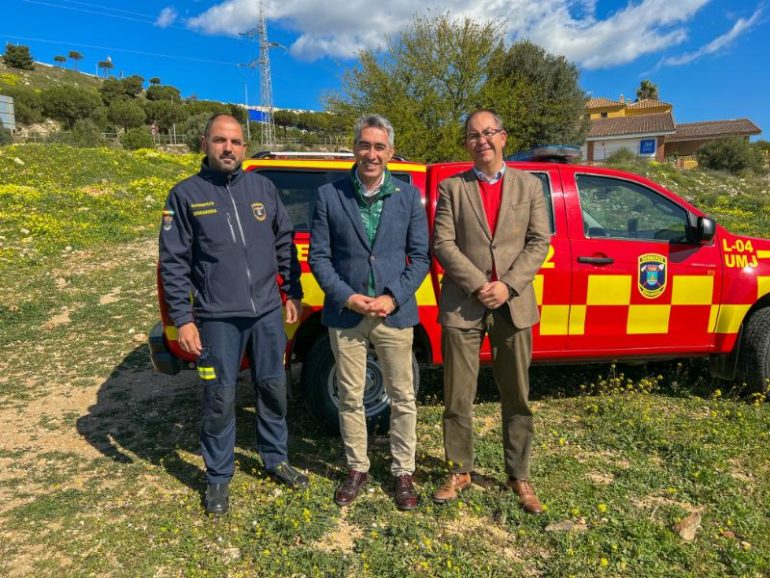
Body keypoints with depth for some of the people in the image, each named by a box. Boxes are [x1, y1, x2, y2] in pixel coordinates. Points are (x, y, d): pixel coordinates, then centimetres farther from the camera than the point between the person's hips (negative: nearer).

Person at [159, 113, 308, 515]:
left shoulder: (263, 187, 7)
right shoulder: (186, 194, -1)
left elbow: (284, 244, 12)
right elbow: (173, 263, -2)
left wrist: (293, 294, 9)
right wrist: (183, 319, -8)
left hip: (267, 312, 3)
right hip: (217, 317, -3)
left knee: (273, 388, 14)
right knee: (220, 399, 5)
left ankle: (275, 459, 34)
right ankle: (218, 477, 25)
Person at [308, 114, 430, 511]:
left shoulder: (408, 196, 1)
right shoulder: (329, 195, -1)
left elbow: (420, 256, 1)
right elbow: (318, 256, 0)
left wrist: (393, 298, -11)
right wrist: (347, 298, -12)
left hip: (395, 313, 0)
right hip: (346, 315, 0)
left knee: (402, 397, 9)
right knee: (350, 398, 12)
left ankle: (403, 472, 28)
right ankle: (357, 469, 31)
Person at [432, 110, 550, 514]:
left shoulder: (529, 186, 9)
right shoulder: (452, 187, 5)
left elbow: (539, 242, 2)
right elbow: (443, 244, -4)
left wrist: (508, 286, -12)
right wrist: (478, 285, -14)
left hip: (514, 305, 1)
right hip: (462, 306, -1)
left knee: (517, 399, 11)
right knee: (457, 399, 7)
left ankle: (519, 476, 27)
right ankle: (460, 471, 25)